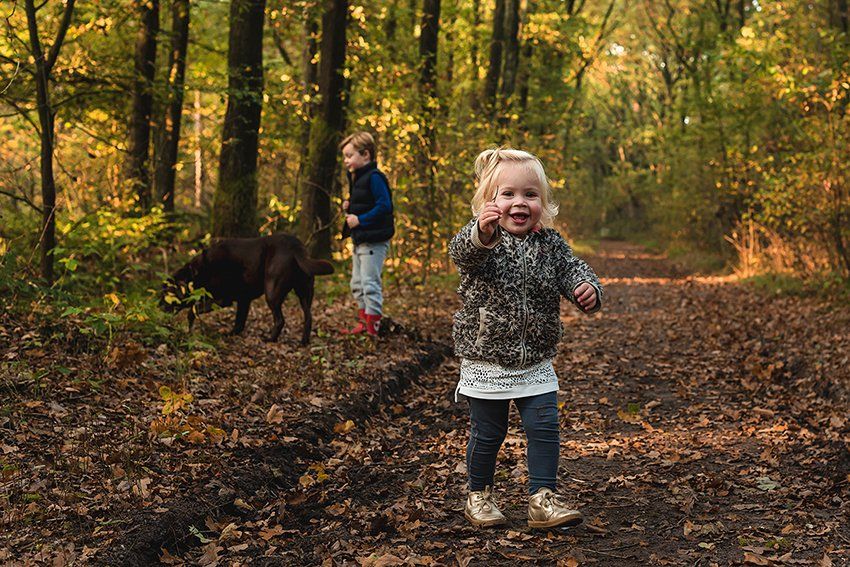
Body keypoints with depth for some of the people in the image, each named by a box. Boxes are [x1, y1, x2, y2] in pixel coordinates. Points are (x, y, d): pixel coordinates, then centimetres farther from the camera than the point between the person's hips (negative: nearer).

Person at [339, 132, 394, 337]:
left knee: (369, 283, -9)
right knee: (357, 284, 15)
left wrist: (360, 220, -22)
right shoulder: (356, 178, 16)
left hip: (374, 241, -11)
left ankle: (372, 327, -6)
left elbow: (384, 206, -23)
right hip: (360, 240, 11)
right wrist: (349, 207, 6)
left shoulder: (374, 177, -16)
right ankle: (363, 324, 24)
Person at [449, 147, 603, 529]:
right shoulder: (480, 240, -13)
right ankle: (478, 496, 26)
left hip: (536, 363, 4)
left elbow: (572, 269, -1)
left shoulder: (550, 244, 1)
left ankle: (542, 498, 11)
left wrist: (587, 289, -27)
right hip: (485, 360, -3)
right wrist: (482, 234, -58)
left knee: (544, 428, 1)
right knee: (487, 433, 8)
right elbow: (462, 252, -34)